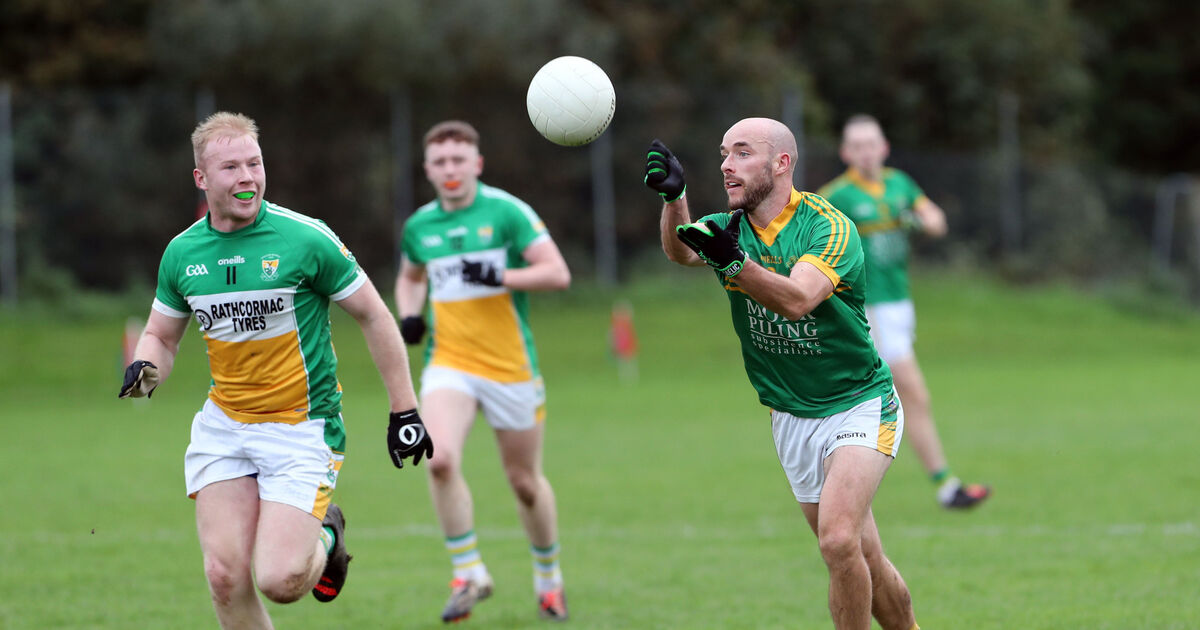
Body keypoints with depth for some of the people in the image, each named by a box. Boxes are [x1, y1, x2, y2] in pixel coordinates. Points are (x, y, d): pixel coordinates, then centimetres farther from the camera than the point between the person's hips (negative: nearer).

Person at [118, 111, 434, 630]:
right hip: (222, 428, 4)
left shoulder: (306, 240, -12)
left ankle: (325, 538, 21)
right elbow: (161, 336, 16)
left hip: (302, 426, -4)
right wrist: (144, 371, -8)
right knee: (225, 576, -8)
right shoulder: (182, 252, 1)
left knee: (279, 580, -15)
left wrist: (404, 412, -3)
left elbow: (374, 317, -3)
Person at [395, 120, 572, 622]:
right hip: (449, 361, 2)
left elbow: (557, 274, -11)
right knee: (440, 459, -23)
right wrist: (408, 315, 8)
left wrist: (501, 277, -24)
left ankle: (549, 579, 32)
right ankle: (469, 575, -10)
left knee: (524, 481, 8)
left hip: (511, 365, -2)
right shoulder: (419, 225, 7)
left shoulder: (506, 212, -7)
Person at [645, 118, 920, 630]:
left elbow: (797, 300, -35)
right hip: (791, 416, 6)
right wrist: (673, 199, -44)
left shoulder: (829, 228, -16)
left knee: (837, 539, -23)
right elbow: (679, 251, -23)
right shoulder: (729, 229, 0)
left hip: (859, 406, -6)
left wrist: (734, 262, -52)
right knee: (862, 558, 9)